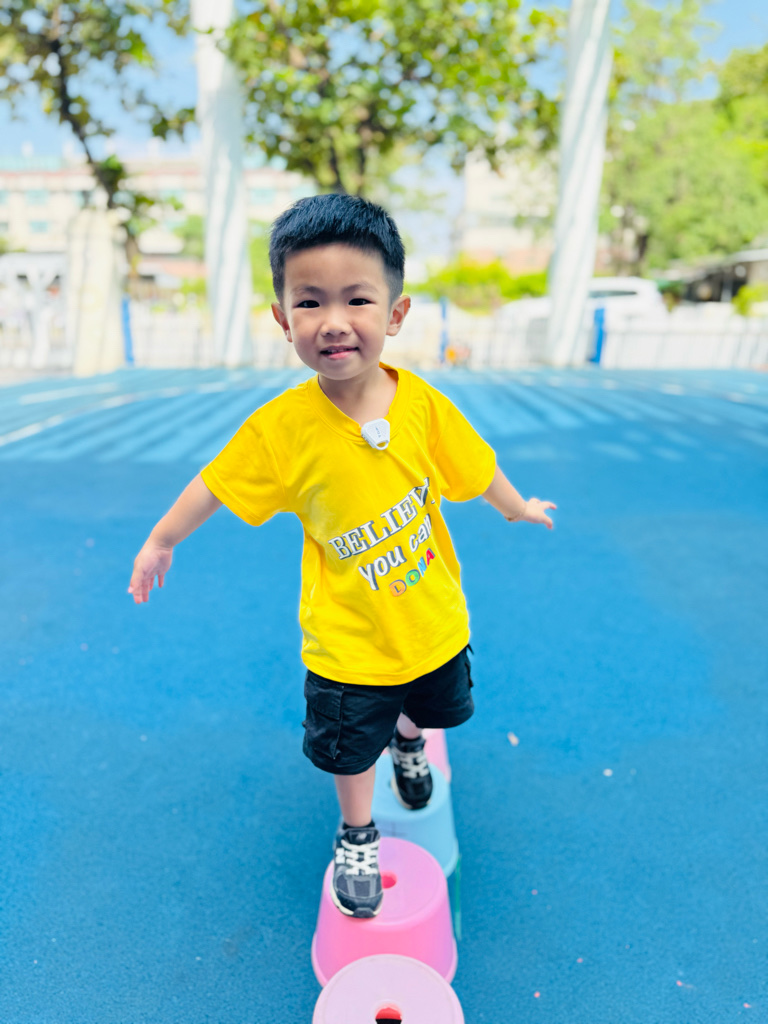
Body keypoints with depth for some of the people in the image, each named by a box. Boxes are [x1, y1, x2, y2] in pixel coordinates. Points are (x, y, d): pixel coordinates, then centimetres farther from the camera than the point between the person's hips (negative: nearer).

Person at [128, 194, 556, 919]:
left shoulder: (421, 402, -20)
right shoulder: (282, 426, -23)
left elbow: (471, 468, -1)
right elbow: (217, 485, -6)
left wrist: (518, 508, 15)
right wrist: (160, 542, 7)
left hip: (433, 619, 2)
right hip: (348, 641, -2)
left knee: (433, 708, 28)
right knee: (350, 746, 18)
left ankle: (408, 740, 66)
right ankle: (357, 837, 50)